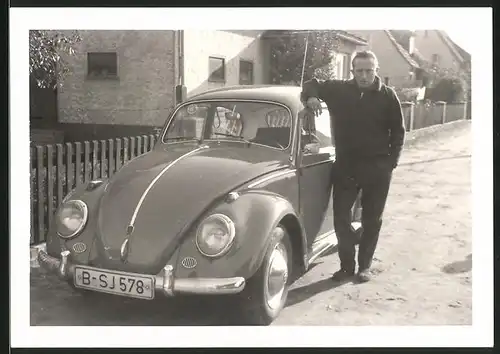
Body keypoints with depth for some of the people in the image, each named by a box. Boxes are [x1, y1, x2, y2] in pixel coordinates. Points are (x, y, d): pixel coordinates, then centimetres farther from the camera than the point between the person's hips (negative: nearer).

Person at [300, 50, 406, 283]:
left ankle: (364, 266, 21)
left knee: (372, 219, 8)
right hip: (345, 165, 1)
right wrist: (311, 96, -12)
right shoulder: (339, 89, 0)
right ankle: (347, 265, 15)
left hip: (377, 168, -1)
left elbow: (398, 131, 4)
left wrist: (392, 161, -2)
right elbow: (310, 84, 11)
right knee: (341, 217, 2)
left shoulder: (387, 96, -3)